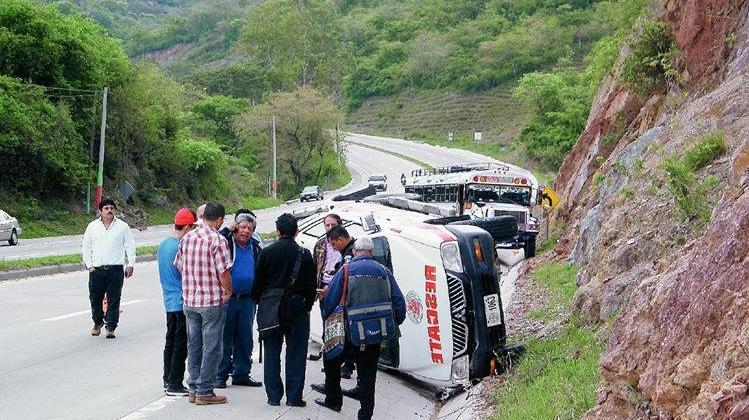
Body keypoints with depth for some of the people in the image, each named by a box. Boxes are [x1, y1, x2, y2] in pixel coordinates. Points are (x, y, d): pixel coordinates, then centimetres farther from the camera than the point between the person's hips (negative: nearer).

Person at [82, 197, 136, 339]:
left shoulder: (122, 226, 6)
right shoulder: (92, 226, 9)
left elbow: (130, 246, 9)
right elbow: (86, 247, 13)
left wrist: (130, 264, 1)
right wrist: (89, 265, 5)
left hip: (116, 269, -2)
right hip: (96, 269, 2)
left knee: (113, 300, -3)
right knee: (95, 298, 8)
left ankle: (111, 327, 4)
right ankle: (97, 323, 29)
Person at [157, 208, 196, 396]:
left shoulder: (163, 244, 9)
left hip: (169, 301, 9)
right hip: (182, 302, -9)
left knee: (170, 342, 15)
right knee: (181, 344, -2)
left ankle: (168, 381, 21)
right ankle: (175, 385, 1)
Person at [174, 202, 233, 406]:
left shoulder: (187, 238, 4)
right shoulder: (218, 240, -15)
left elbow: (178, 265, 11)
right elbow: (224, 273, -17)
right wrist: (228, 292, 1)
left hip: (190, 300, 6)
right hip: (213, 301, -6)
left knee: (194, 345, 14)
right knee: (212, 347, 2)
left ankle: (194, 389, 21)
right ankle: (204, 392, 5)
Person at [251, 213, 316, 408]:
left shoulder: (267, 252, -4)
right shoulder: (304, 254, -4)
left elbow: (258, 282, 0)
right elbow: (311, 285, 0)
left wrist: (258, 301, 14)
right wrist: (307, 306, 11)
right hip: (297, 308, -1)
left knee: (272, 352, 8)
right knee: (296, 353, 5)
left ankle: (274, 395, 9)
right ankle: (294, 396, 4)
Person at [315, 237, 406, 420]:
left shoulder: (346, 270, -2)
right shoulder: (384, 271, 6)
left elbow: (330, 299, -4)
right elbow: (399, 301, 5)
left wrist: (325, 316, 13)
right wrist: (396, 323, 19)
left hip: (350, 331, -3)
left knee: (332, 361, 21)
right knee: (368, 373, 10)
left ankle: (333, 400, 28)